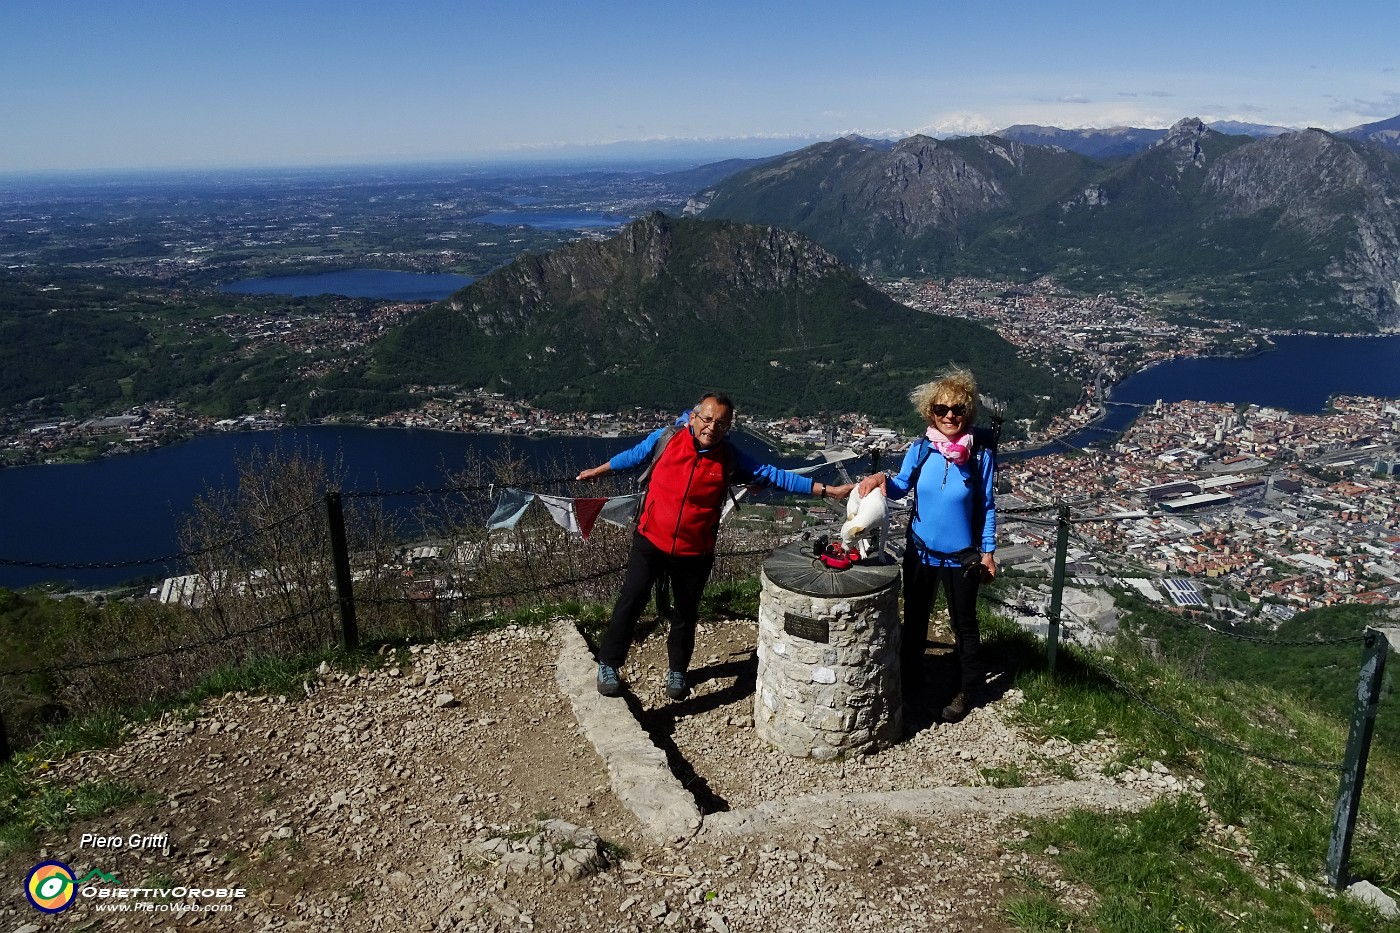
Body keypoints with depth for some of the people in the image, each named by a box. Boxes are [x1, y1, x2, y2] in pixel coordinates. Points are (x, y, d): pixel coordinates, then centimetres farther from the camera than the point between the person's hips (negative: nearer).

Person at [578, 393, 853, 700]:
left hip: (695, 552, 1)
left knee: (686, 612, 13)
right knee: (632, 599, -6)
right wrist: (597, 471, 23)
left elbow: (775, 476, -7)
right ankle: (608, 665, 11)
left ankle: (677, 671, 34)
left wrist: (826, 490, -10)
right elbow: (633, 456, 9)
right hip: (651, 541, -1)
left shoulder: (730, 459, -8)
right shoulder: (665, 438, -9)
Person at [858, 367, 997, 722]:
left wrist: (988, 552, -2)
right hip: (920, 552, 3)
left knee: (963, 623, 15)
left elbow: (986, 507, -5)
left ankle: (971, 688, 34)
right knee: (915, 619, 19)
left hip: (961, 557, -3)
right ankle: (909, 681, 39)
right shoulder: (921, 448, -9)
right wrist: (882, 479, -25)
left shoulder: (980, 455, -13)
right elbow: (900, 488, -3)